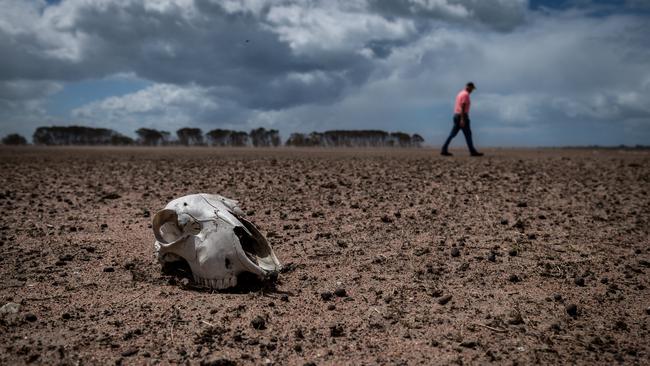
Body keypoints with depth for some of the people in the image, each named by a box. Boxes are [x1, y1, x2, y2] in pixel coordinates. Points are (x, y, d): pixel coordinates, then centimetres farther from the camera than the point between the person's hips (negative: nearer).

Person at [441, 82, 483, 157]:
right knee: (468, 134, -4)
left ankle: (444, 150, 1)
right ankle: (473, 151, 0)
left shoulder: (460, 94, 20)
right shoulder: (466, 94, -10)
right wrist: (462, 119, -24)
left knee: (452, 134, 6)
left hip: (456, 115, 9)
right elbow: (463, 107, -19)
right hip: (462, 116, -9)